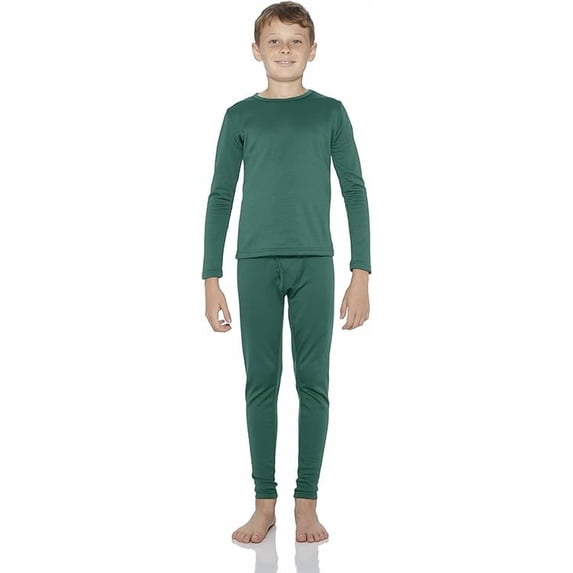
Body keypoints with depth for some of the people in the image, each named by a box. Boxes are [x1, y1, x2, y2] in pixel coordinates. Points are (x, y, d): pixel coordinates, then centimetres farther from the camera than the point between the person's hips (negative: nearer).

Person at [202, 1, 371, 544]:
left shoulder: (330, 113, 6)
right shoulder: (240, 117, 7)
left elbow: (355, 193, 5)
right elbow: (220, 198, 7)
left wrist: (361, 274, -3)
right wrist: (211, 279, 1)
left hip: (315, 264, 0)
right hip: (255, 264, 1)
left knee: (313, 383, 2)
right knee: (261, 383, 3)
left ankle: (307, 503, 13)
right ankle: (264, 503, 13)